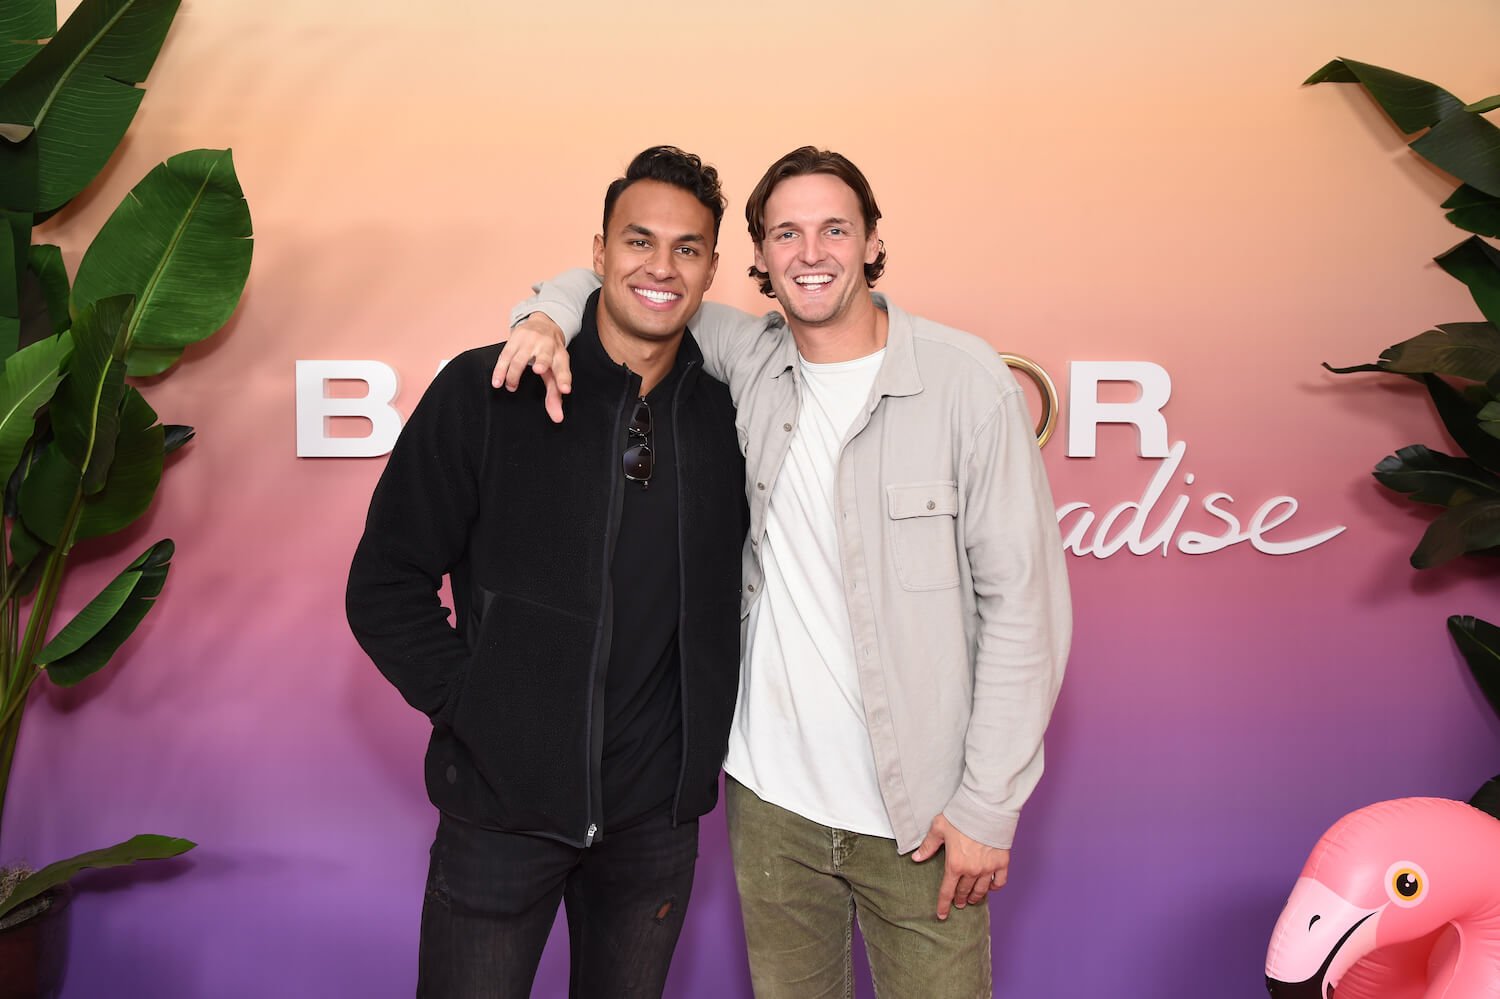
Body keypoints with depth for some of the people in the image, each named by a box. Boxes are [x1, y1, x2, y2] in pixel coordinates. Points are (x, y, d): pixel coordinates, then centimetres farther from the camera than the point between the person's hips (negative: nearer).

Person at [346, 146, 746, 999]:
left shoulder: (728, 411, 0)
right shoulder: (487, 391, -9)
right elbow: (386, 586, -5)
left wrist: (710, 724, 4)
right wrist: (469, 706, -11)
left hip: (657, 809, 3)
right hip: (501, 801, -3)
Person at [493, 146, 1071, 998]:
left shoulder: (968, 382, -10)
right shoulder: (748, 359, 1)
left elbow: (1025, 604, -9)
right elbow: (624, 278, 17)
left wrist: (988, 804, -9)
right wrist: (550, 312, -6)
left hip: (920, 815, -3)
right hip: (771, 797, 4)